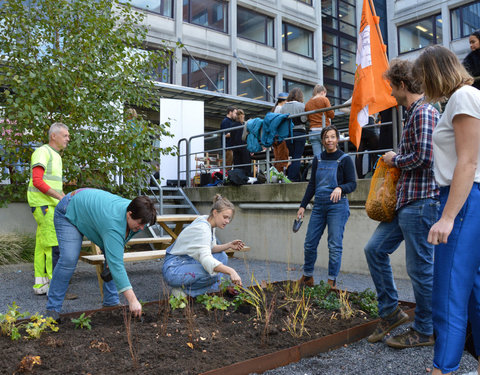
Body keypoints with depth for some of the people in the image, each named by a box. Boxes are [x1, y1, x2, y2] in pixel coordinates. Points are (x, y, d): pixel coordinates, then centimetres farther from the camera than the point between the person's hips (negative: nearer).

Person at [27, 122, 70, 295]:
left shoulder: (56, 156, 20)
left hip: (51, 205, 10)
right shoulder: (42, 152, -10)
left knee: (42, 245, 10)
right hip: (42, 204, -10)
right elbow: (37, 181, -21)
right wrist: (60, 197, -24)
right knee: (54, 244, -11)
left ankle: (41, 284, 15)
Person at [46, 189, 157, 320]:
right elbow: (117, 265, -43)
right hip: (71, 211, -7)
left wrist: (112, 258, -10)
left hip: (94, 211, 8)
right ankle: (53, 308, -7)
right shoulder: (113, 222, -41)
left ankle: (111, 302, 7)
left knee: (113, 255, -2)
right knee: (69, 259, -20)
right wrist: (132, 300, -44)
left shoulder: (134, 210, -19)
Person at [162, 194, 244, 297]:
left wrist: (229, 245, -6)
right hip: (174, 269, -10)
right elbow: (205, 259, -39)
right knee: (213, 272, -28)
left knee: (222, 256, 9)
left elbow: (210, 249, 11)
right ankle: (182, 290, -8)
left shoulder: (208, 222, 4)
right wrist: (231, 271, -47)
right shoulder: (203, 229, -25)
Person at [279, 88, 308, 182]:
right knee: (297, 157, 0)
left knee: (292, 156, 13)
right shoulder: (301, 105, -6)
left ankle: (290, 177, 12)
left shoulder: (283, 107, 5)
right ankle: (293, 178, -3)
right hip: (299, 133, -4)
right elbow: (304, 120, -10)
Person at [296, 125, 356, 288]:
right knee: (309, 243, 5)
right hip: (319, 205, 5)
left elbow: (352, 184, -3)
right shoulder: (318, 159, 13)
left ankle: (332, 282, 7)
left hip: (337, 205, -4)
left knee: (335, 245, -5)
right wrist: (303, 205, 13)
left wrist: (340, 188, -24)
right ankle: (307, 277, 22)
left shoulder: (344, 159, 0)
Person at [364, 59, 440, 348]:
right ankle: (391, 312, 22)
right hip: (406, 199, 10)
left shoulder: (424, 112, -12)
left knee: (420, 266, 0)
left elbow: (423, 157, -22)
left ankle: (425, 331, 16)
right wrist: (397, 159, 11)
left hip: (421, 201, -10)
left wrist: (395, 159, -7)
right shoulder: (414, 113, 19)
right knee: (375, 249, 11)